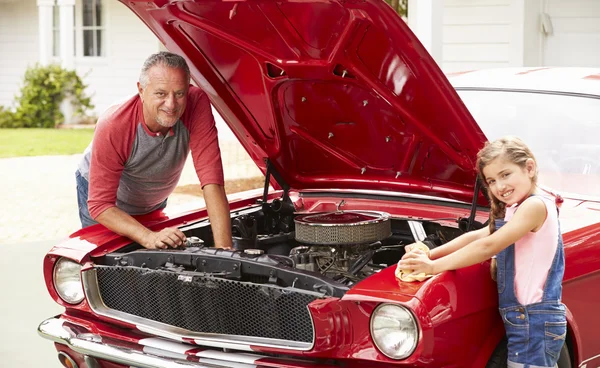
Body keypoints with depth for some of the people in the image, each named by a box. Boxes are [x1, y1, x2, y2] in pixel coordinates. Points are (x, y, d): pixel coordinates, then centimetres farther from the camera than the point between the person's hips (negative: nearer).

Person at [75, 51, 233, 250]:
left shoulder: (197, 104, -34)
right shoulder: (112, 127, -39)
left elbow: (212, 180, -38)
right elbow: (100, 205, -37)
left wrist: (223, 248, -47)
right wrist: (149, 237, -53)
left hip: (154, 203, 3)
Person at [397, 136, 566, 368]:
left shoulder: (535, 205, -15)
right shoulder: (514, 212, 16)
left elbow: (488, 247, -20)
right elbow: (476, 236, 11)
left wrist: (434, 266, -18)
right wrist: (428, 255, -1)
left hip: (533, 323, -10)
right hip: (530, 321, 10)